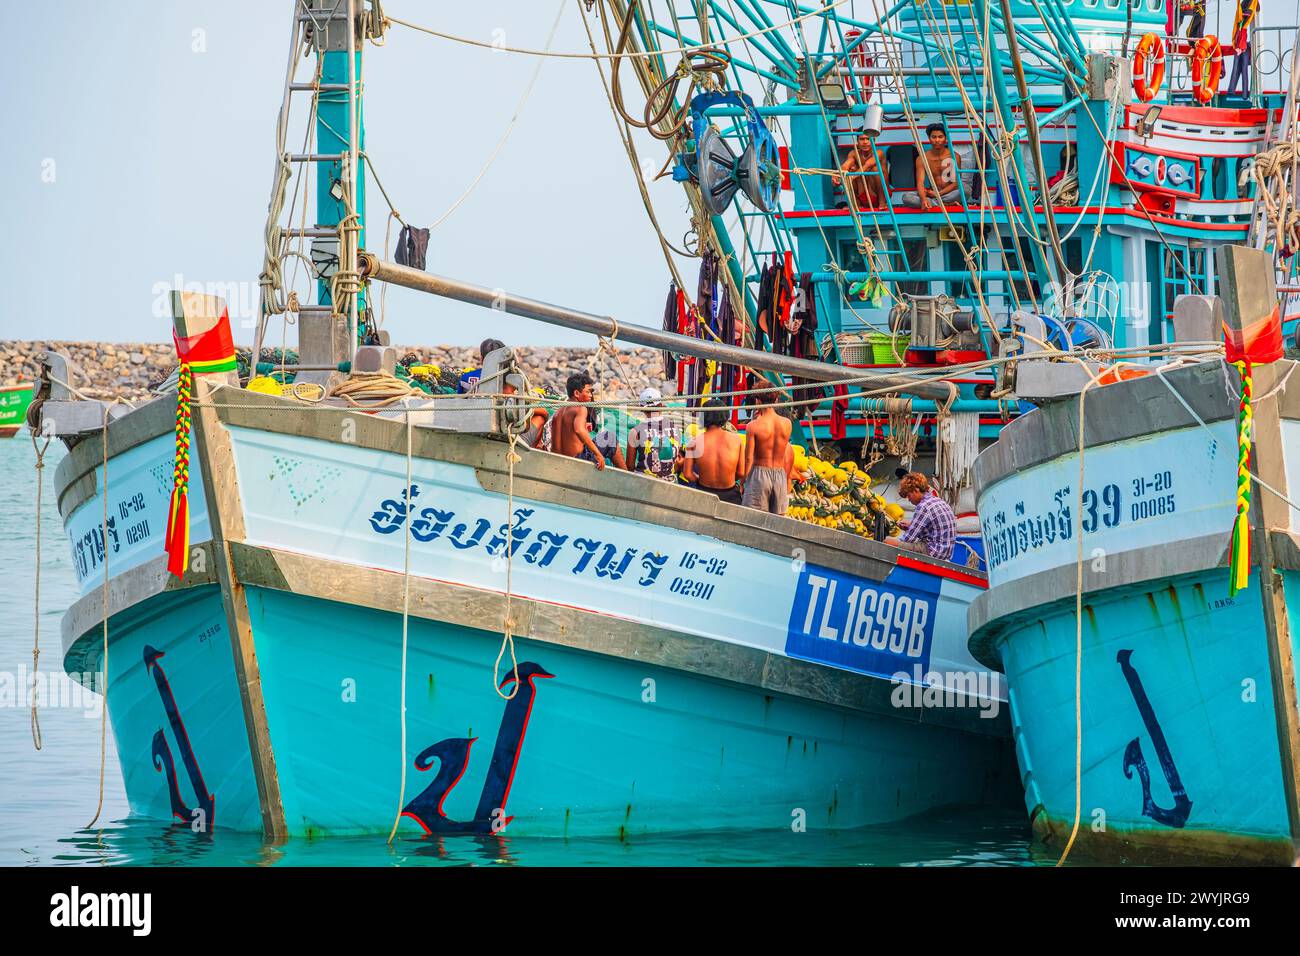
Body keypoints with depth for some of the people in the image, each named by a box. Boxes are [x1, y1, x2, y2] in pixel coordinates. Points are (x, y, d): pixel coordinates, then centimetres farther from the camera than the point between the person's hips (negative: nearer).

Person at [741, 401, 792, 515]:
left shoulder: (753, 426, -14)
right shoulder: (787, 423, -3)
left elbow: (748, 458, -12)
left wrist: (742, 481, -1)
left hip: (759, 475, -3)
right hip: (780, 474, 3)